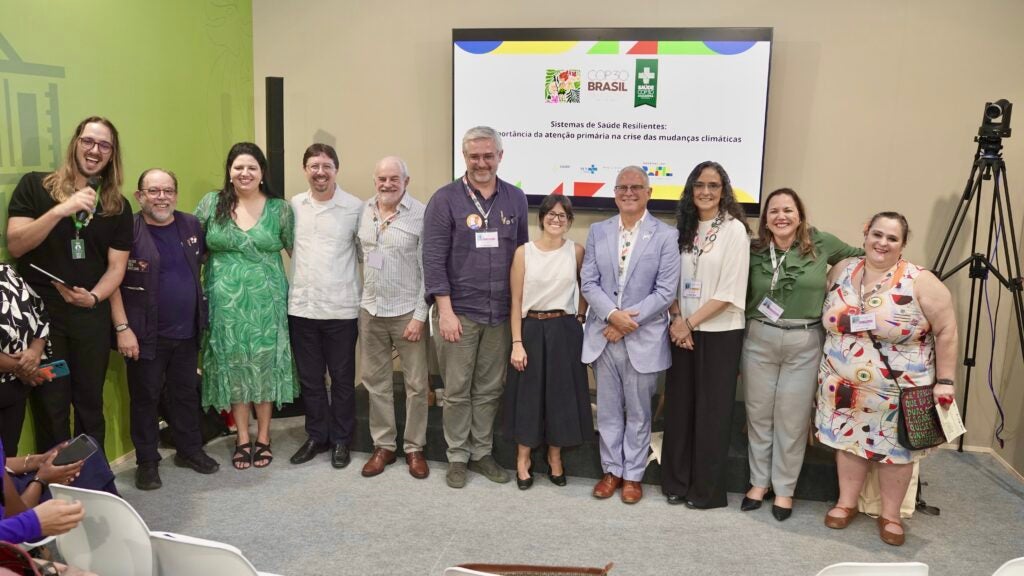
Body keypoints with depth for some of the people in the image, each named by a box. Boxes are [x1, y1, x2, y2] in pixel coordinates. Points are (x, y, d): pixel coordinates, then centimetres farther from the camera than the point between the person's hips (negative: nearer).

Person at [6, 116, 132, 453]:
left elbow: (116, 266, 4)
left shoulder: (118, 206, 6)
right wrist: (61, 210, -22)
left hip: (92, 316, 2)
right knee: (50, 406, 5)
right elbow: (14, 245, -10)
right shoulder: (35, 186, -1)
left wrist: (94, 297, -15)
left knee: (90, 403, 12)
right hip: (40, 312, -2)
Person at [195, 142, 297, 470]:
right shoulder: (211, 204, 2)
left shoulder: (280, 208, 1)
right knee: (233, 367, 7)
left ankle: (263, 438, 21)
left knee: (265, 367, 5)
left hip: (266, 302, -1)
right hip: (226, 302, 1)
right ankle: (242, 439, 20)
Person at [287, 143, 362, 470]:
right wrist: (299, 280, 11)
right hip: (300, 307, 3)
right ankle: (316, 436, 29)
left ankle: (341, 440, 23)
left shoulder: (355, 208, -5)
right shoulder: (293, 206, 4)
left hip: (341, 308, -3)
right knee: (309, 378, 13)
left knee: (342, 379, 8)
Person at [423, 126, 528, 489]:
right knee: (457, 390, 6)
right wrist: (445, 311, -13)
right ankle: (458, 456, 21)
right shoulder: (445, 200, -5)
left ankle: (482, 452, 27)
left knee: (490, 389, 12)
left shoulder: (516, 199, 6)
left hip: (501, 313, 3)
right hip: (459, 312, -3)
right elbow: (433, 259, -8)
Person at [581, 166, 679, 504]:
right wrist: (612, 314, -14)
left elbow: (665, 291, -8)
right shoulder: (598, 232, 7)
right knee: (608, 410, 12)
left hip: (643, 338, -3)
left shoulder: (665, 236, -3)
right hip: (603, 335, 3)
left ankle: (633, 475, 24)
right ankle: (612, 470, 27)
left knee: (638, 413, 9)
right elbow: (588, 282, 2)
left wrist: (628, 319, -14)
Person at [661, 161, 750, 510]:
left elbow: (730, 291, -13)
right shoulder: (683, 228, 8)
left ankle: (707, 490, 18)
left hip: (719, 333, -4)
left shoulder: (734, 230, -8)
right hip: (682, 331, 5)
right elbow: (672, 280, 8)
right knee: (679, 407, 9)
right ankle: (677, 482, 23)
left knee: (711, 412, 5)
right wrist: (677, 319, -8)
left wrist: (692, 322, -12)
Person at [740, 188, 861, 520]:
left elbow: (859, 257, 14)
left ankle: (784, 488, 22)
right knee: (758, 414, 10)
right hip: (759, 340, 1)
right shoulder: (754, 251, 1)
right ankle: (759, 481, 27)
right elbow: (741, 296, 7)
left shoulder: (821, 244, -2)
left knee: (792, 418, 6)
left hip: (805, 343, -1)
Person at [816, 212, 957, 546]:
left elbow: (946, 331, -9)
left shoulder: (920, 282, -13)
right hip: (846, 386, 3)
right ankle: (846, 503, 29)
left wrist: (944, 381, -11)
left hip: (898, 390, -3)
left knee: (895, 450, 8)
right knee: (849, 441, 13)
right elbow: (827, 320, 12)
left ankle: (890, 515, 24)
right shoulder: (841, 271, -1)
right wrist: (828, 365, 11)